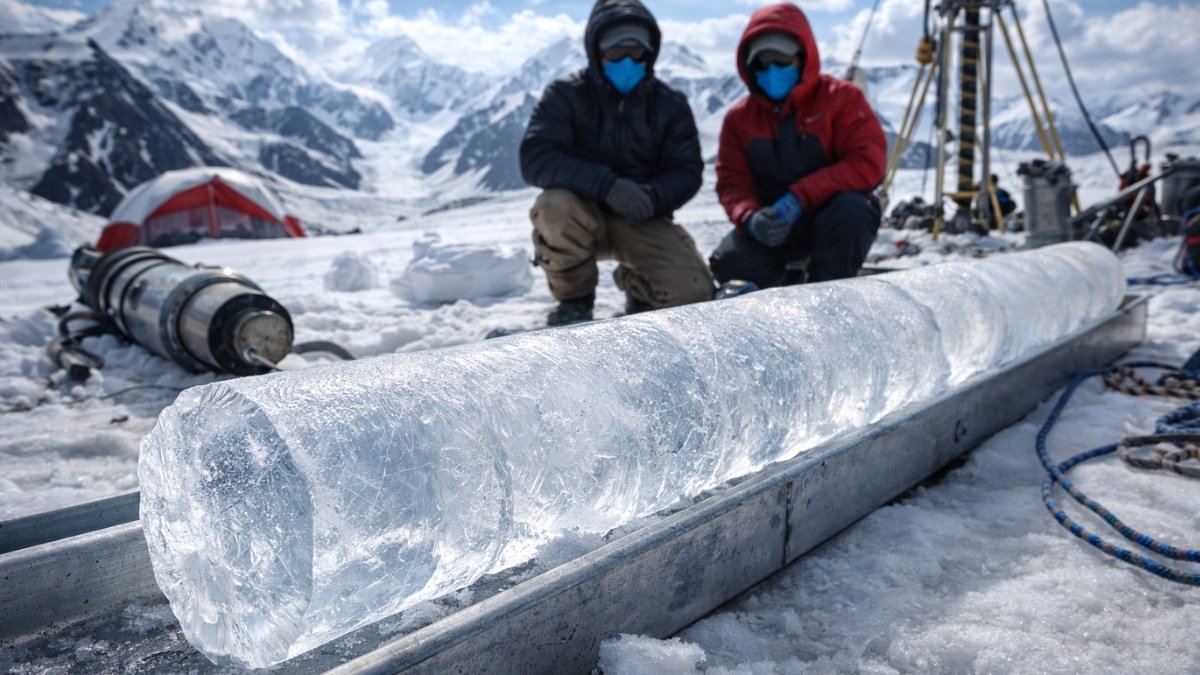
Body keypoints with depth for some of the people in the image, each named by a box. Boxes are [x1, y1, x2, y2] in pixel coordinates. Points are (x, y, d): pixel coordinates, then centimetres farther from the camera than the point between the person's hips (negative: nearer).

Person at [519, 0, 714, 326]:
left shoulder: (670, 104, 0)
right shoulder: (566, 95, -9)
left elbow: (687, 171, -4)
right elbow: (535, 159, -22)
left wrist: (651, 197, -28)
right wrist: (607, 185, -35)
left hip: (643, 220, 2)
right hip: (583, 213, -2)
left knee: (693, 291, -19)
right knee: (555, 206, -37)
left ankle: (635, 282, 17)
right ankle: (575, 301, -9)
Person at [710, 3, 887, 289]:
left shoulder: (841, 97, -7)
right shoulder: (739, 117, 2)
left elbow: (868, 162, -17)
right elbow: (733, 183, -1)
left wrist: (801, 196, -27)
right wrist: (751, 217, -26)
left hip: (832, 215, -2)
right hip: (773, 224, 2)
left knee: (850, 210, -37)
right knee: (730, 263, -26)